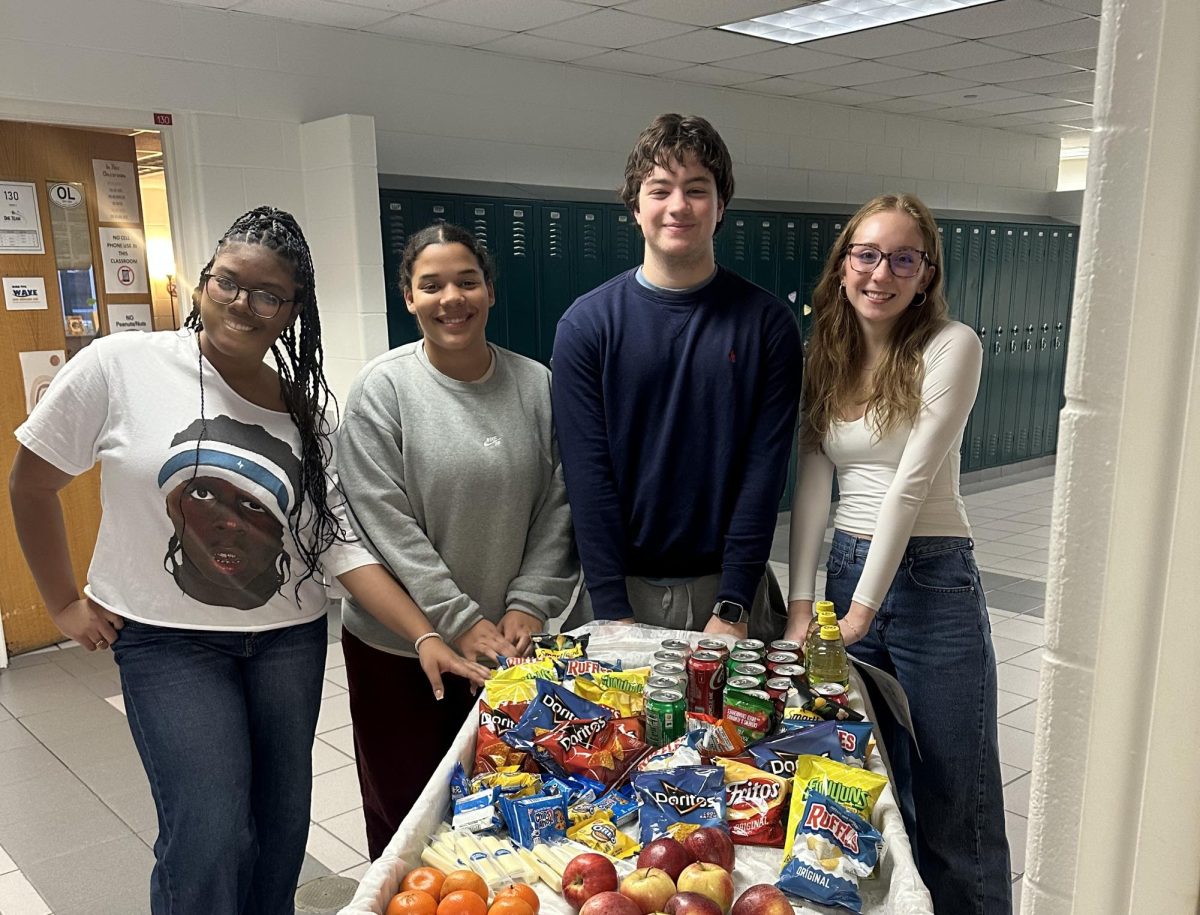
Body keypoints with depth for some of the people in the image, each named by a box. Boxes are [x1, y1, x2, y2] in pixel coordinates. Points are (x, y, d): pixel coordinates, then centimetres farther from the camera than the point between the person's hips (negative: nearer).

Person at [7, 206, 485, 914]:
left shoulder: (304, 409, -1)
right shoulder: (119, 366, -10)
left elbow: (340, 540, -3)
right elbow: (32, 484, 2)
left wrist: (426, 636, -11)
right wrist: (65, 604, 5)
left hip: (292, 636, 3)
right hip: (168, 641, -3)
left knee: (283, 827, 14)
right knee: (210, 842, -6)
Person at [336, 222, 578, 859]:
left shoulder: (536, 385, 0)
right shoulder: (382, 388, -9)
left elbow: (557, 507, 2)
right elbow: (386, 524, -13)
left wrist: (530, 603, -6)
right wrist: (458, 622, -15)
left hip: (508, 640, 3)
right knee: (402, 808, 12)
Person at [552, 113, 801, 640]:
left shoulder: (767, 323, -3)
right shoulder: (586, 324, -4)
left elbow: (765, 468, -7)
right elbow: (588, 475, -8)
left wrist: (733, 607, -13)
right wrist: (614, 611, -13)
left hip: (729, 585, 1)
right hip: (621, 587, 0)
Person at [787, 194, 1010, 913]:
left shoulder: (951, 347, -9)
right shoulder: (825, 354, 6)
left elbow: (911, 481, -15)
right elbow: (813, 481, 1)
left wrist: (862, 609, -17)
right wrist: (802, 604, -6)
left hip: (932, 579, -4)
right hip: (845, 567, 5)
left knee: (952, 800, 5)